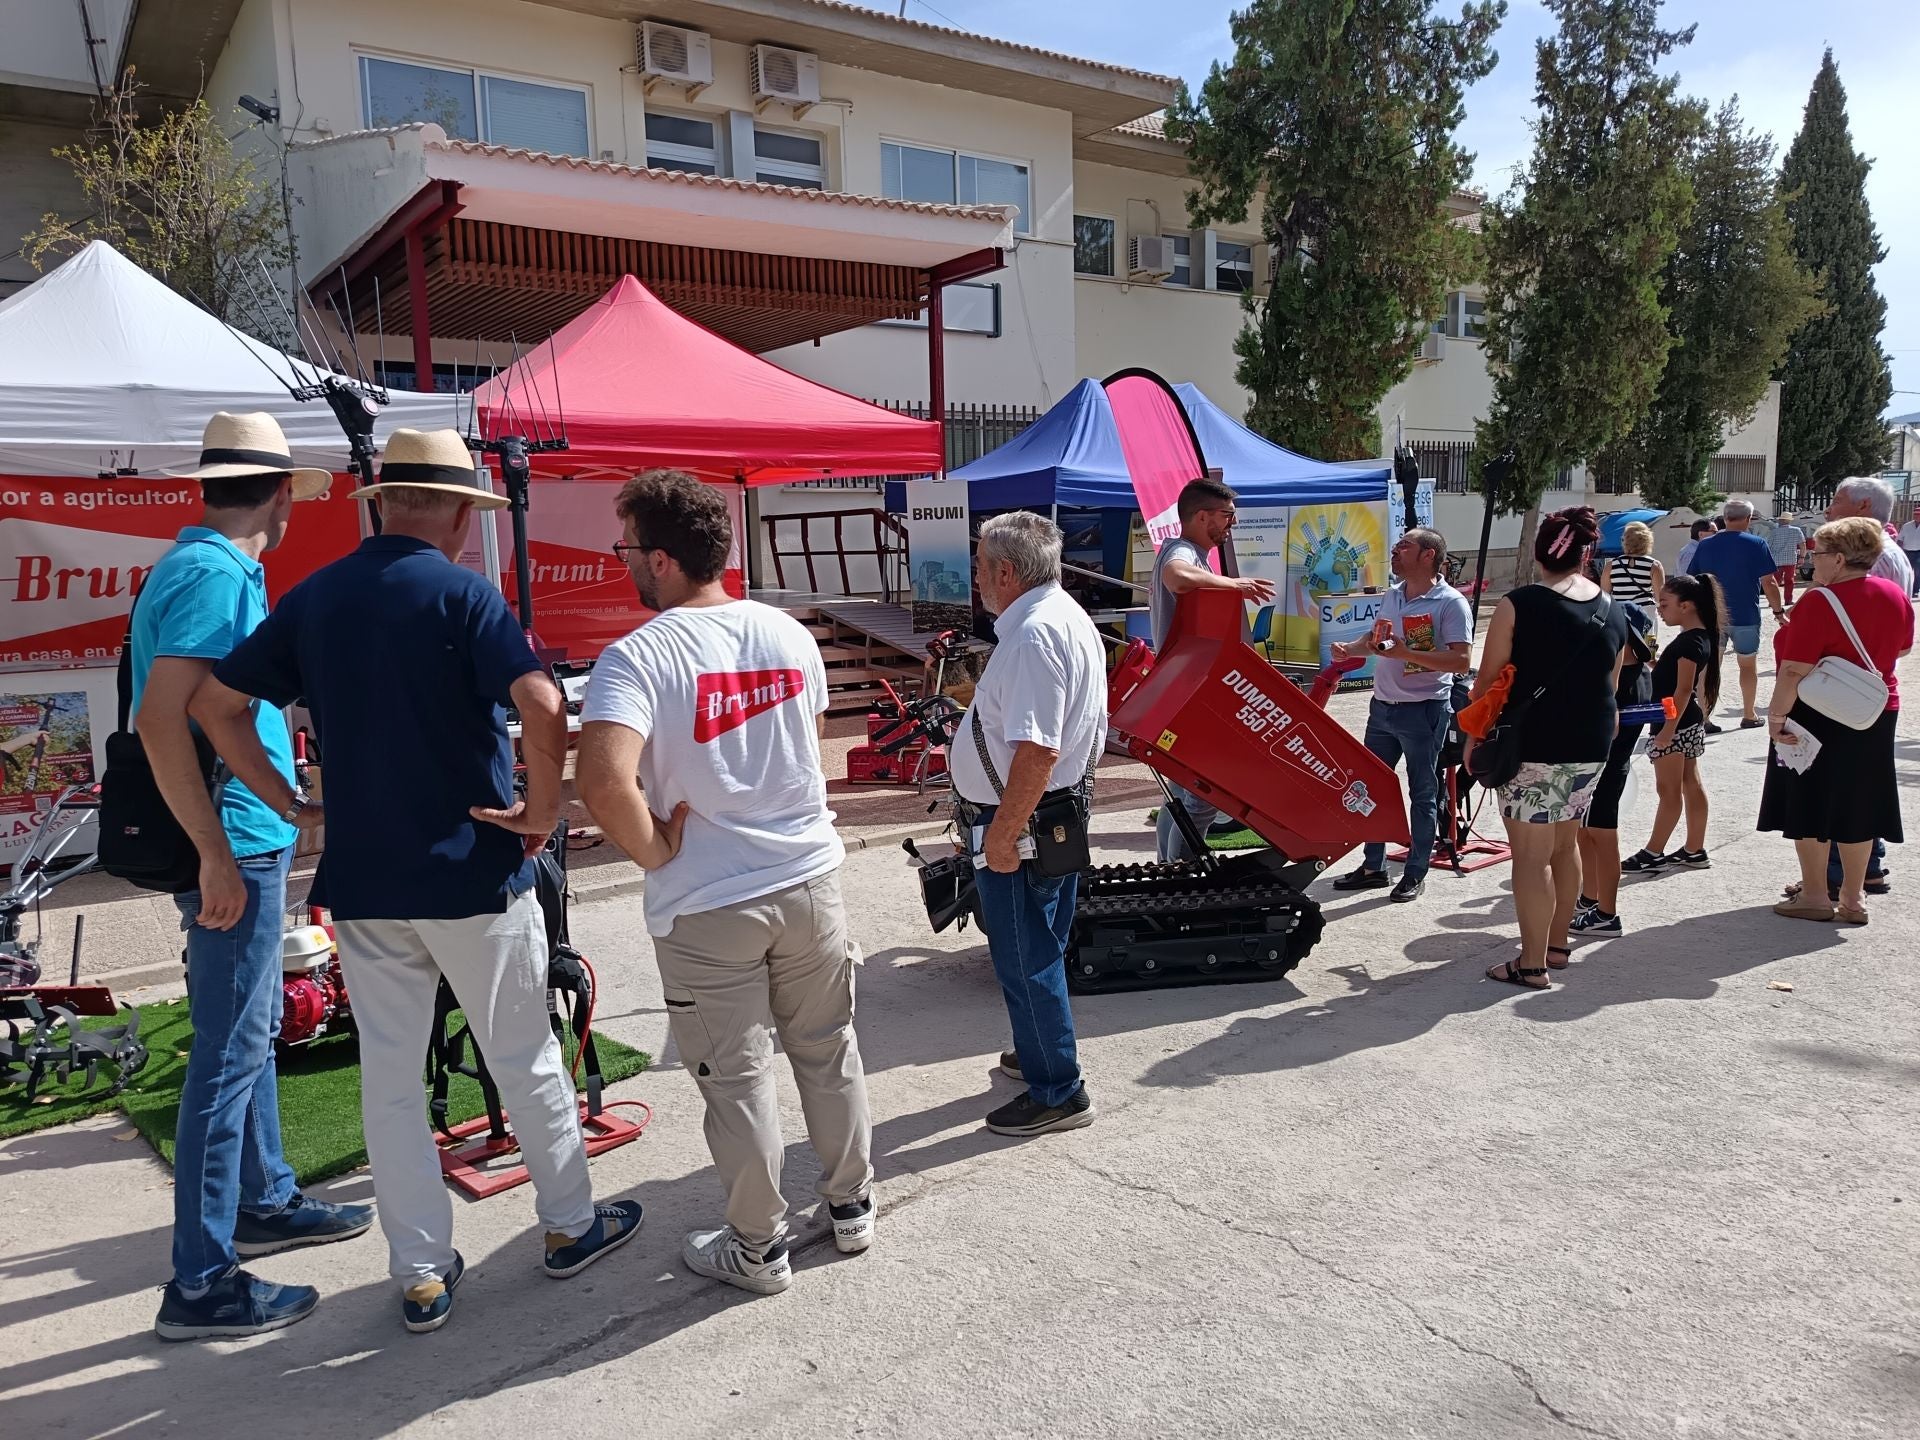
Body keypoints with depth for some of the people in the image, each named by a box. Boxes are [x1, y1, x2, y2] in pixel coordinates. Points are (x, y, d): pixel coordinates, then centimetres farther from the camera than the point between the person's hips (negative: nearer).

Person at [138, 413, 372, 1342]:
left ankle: (264, 1202, 35)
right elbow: (159, 723, -27)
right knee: (229, 1054, -4)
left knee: (251, 1033, 20)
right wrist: (216, 856, -25)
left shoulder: (206, 568, 13)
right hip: (233, 845, -10)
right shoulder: (215, 575, -18)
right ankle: (201, 1285, 6)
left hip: (243, 842, 10)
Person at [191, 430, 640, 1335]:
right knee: (524, 1058, 13)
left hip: (361, 879, 4)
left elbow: (215, 705, 6)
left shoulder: (313, 598, 5)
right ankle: (571, 1225, 29)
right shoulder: (462, 593, -12)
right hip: (473, 872, -4)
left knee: (389, 1075, 13)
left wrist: (292, 805, 8)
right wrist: (542, 809, -14)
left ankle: (421, 1276, 22)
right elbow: (542, 704, -28)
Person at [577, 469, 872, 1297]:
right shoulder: (788, 634, 1)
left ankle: (758, 1249, 26)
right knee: (829, 1052, 20)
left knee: (736, 1078, 10)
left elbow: (605, 784, -31)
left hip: (706, 907, -5)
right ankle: (851, 1207, 36)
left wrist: (655, 853, -14)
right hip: (810, 879, 5)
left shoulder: (637, 656, -18)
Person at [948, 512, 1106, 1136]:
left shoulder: (1035, 633, -22)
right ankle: (1040, 1053, 40)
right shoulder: (1066, 615, 12)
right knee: (1038, 953, 23)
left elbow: (1037, 749, -30)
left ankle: (1057, 1092, 13)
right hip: (1062, 813, 11)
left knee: (1026, 960, 1)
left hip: (1018, 825, -11)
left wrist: (1002, 833, -24)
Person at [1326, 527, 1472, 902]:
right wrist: (1349, 648, 5)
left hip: (1424, 710, -7)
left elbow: (1461, 661, -20)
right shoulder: (1392, 595, 10)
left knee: (1422, 794, 5)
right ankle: (1373, 866, 24)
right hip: (1382, 706, 8)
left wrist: (1406, 653, -27)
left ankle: (1415, 873, 15)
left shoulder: (1451, 603, -13)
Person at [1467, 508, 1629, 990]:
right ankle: (1556, 944, 32)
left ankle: (1532, 964, 2)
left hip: (1532, 747, -6)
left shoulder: (1519, 605, -11)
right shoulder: (1612, 611, 6)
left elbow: (1489, 679, -10)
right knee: (1566, 845, 20)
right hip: (1591, 747, 7)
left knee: (1531, 855, -2)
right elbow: (1611, 684, 16)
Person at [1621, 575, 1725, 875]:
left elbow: (1683, 689, -23)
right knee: (1691, 784, 12)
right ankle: (1695, 850, 19)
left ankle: (1653, 853, 6)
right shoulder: (1700, 637, 9)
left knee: (1669, 790, -2)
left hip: (1676, 723, -10)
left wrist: (1668, 727, -24)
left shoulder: (1690, 641, -20)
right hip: (1690, 721, 10)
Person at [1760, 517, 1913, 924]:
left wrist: (1775, 716, -18)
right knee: (1857, 806, 13)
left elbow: (1795, 670, -24)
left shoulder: (1822, 602, -20)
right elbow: (1902, 648, 19)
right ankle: (1853, 898, 20)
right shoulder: (1895, 595, 2)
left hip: (1818, 719, -7)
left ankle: (1814, 896, 11)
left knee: (1809, 806, 5)